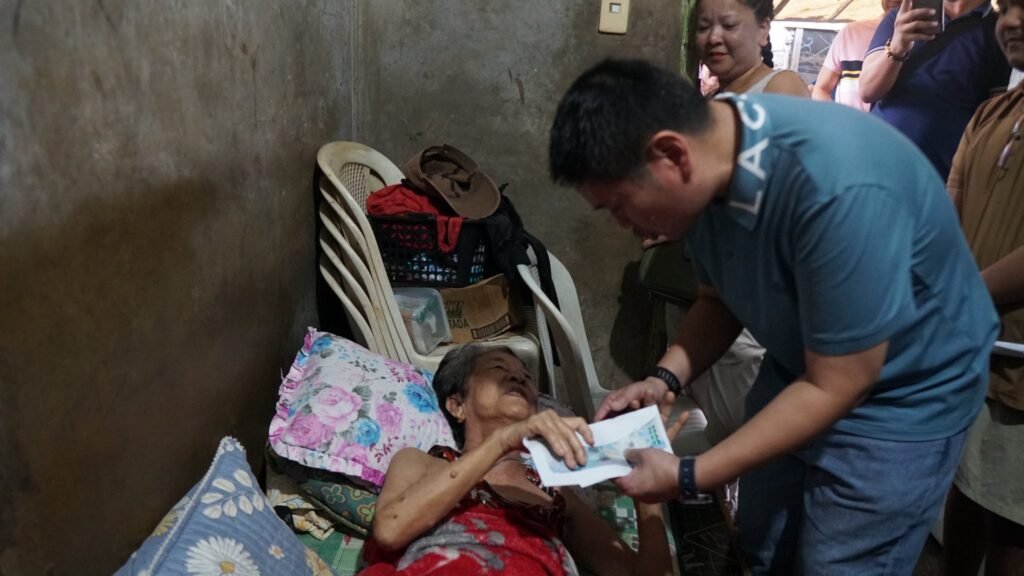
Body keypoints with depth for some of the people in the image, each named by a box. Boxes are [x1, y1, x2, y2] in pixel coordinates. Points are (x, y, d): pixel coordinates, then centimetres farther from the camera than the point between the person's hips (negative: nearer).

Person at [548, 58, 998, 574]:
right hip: (799, 370, 6)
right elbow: (719, 298, 2)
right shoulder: (708, 158, -13)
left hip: (897, 399, -6)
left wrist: (687, 477, -25)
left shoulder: (836, 188, -37)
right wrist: (663, 379, -14)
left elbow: (836, 387, -28)